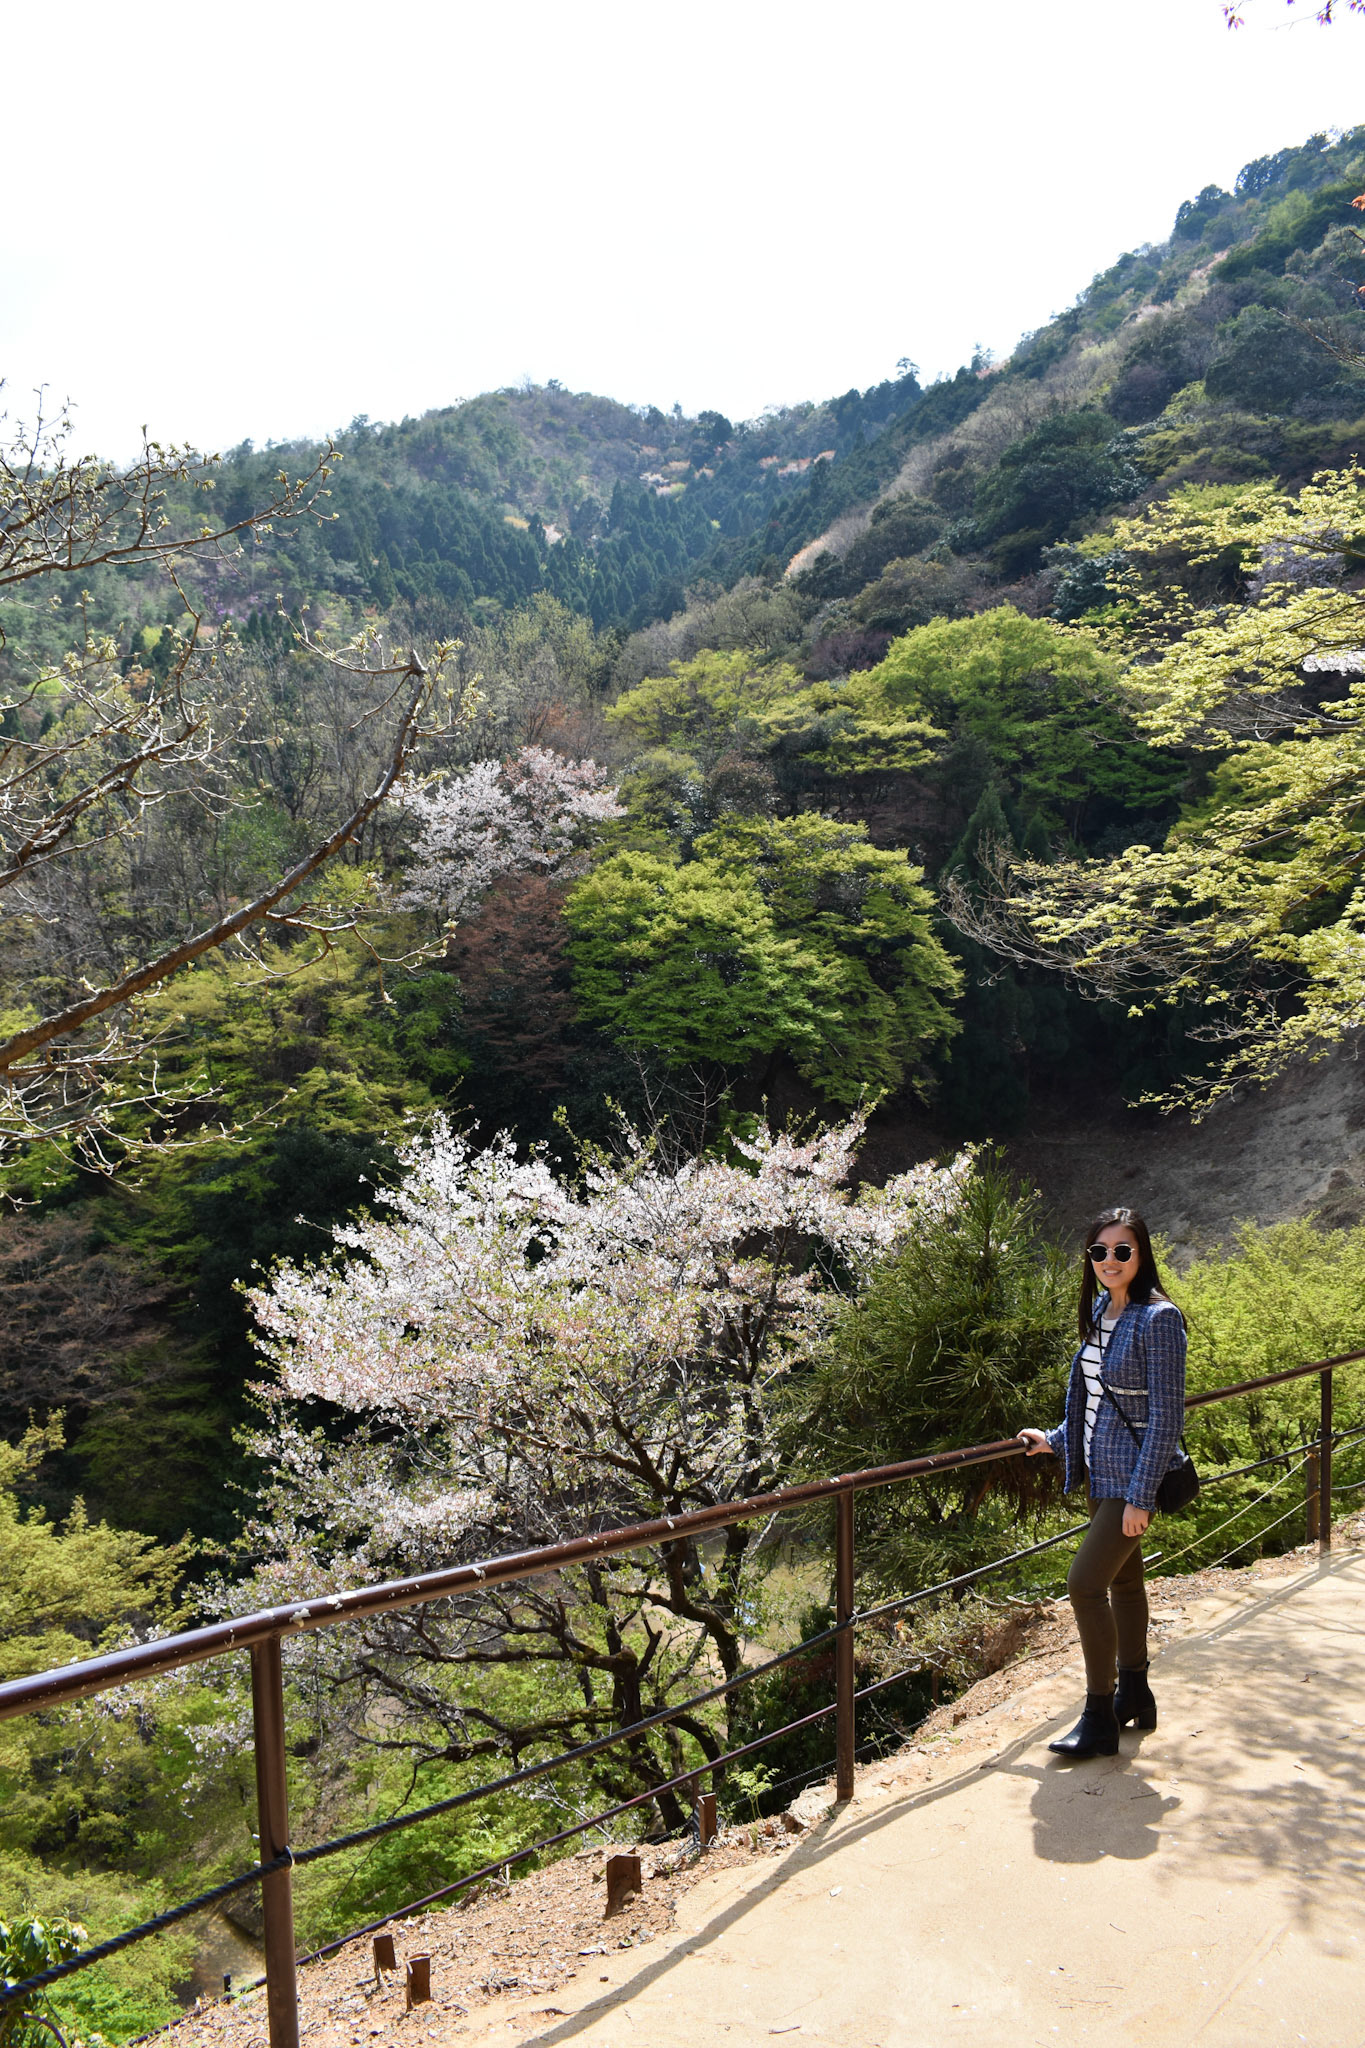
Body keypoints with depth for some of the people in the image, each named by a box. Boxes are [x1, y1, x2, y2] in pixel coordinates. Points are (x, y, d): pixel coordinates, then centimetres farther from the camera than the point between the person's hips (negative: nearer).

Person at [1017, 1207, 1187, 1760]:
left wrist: (1141, 1497, -20)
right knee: (1123, 1580, 18)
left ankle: (1099, 1719, 4)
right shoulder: (1099, 1311, 6)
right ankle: (1134, 1697, 33)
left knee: (1085, 1583, -9)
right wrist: (1056, 1440, 17)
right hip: (1102, 1472, 8)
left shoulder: (1158, 1319, -19)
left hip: (1135, 1477, -8)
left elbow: (1166, 1416, -19)